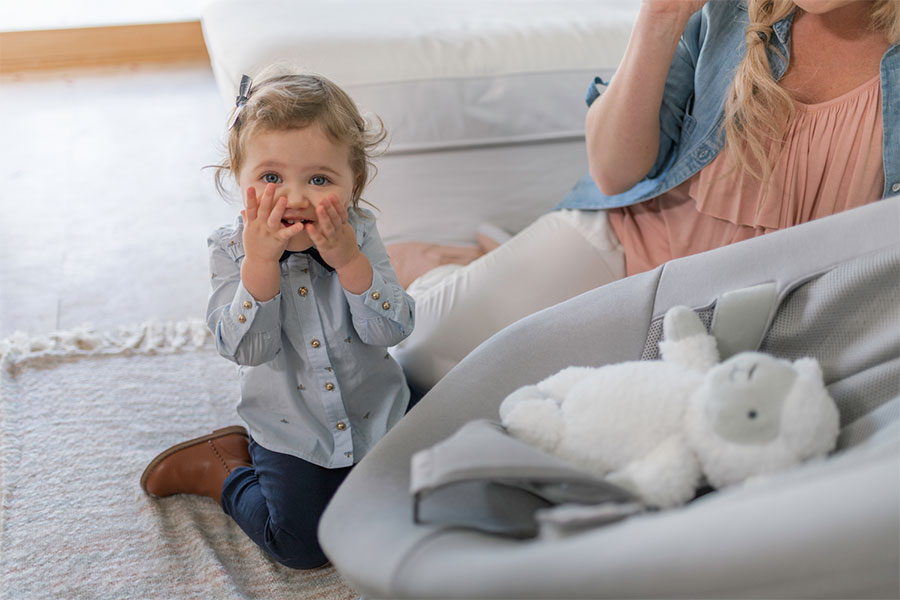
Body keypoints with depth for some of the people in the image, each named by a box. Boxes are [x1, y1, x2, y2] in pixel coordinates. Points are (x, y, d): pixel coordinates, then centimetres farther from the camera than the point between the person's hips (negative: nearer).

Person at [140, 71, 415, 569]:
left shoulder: (359, 236, -11)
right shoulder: (232, 249, -14)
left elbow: (392, 330, -19)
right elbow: (246, 349, -24)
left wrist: (349, 261, -32)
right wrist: (260, 262, -35)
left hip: (372, 415, 3)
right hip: (292, 428, -2)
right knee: (303, 546, -7)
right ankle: (219, 469, 19)